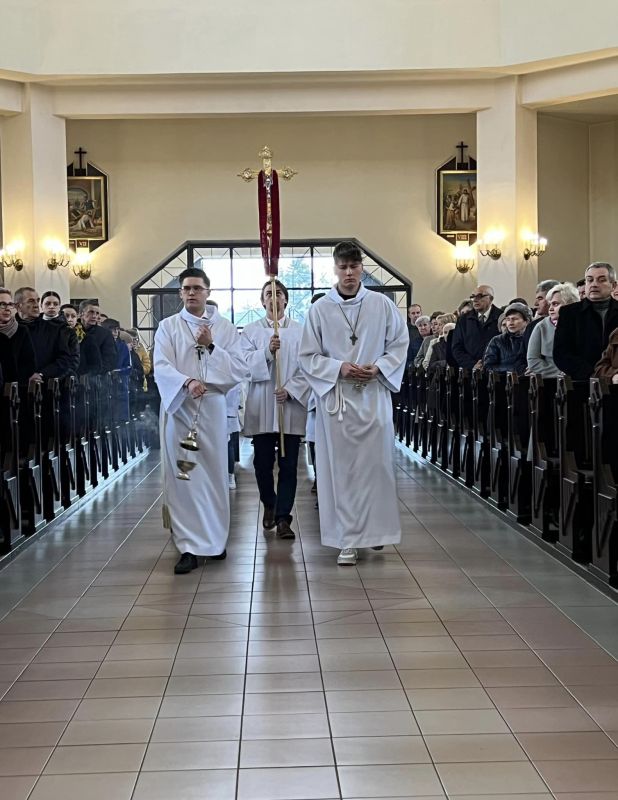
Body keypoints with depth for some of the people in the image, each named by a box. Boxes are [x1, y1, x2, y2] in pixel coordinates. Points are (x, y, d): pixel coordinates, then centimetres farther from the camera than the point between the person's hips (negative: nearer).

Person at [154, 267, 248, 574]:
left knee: (214, 475, 7)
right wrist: (187, 382, -25)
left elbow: (240, 370, 0)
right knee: (183, 477, -3)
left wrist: (211, 347, -10)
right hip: (179, 409, -1)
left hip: (213, 409, 1)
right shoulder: (168, 327, 5)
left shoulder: (225, 328, 8)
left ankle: (215, 539, 24)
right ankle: (189, 547, -1)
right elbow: (161, 368, -8)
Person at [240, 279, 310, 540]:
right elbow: (246, 366, -4)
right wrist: (267, 351, -19)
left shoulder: (301, 331, 4)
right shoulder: (250, 331, 7)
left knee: (288, 465, -2)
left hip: (291, 406, -1)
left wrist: (290, 389, -14)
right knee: (262, 463, 8)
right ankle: (269, 505, 32)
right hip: (261, 408, 1)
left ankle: (283, 517, 2)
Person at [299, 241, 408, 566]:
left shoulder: (382, 305, 2)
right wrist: (339, 368, -12)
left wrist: (379, 367, -9)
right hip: (335, 398, 0)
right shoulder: (319, 310, 0)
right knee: (341, 469, 1)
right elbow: (308, 356, 3)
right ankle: (348, 540, 7)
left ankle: (376, 528, 22)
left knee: (376, 463, 3)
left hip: (374, 396, 1)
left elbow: (400, 343, 8)